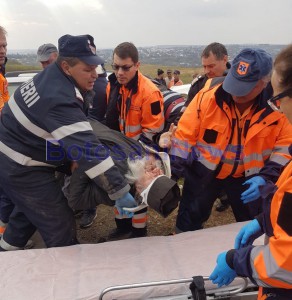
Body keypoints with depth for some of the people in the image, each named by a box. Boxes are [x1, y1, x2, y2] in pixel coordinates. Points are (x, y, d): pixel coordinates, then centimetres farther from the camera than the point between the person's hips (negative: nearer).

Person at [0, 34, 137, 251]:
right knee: (62, 230, -3)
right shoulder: (60, 100, -33)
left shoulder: (52, 75, -2)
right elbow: (87, 151, -37)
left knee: (28, 212, 31)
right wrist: (119, 191, -34)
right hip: (22, 168, -10)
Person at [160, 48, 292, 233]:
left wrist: (266, 177, -20)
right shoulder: (209, 94, -21)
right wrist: (174, 170, -15)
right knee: (189, 221, 12)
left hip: (248, 176, 1)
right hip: (204, 170, -1)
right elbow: (185, 133, -16)